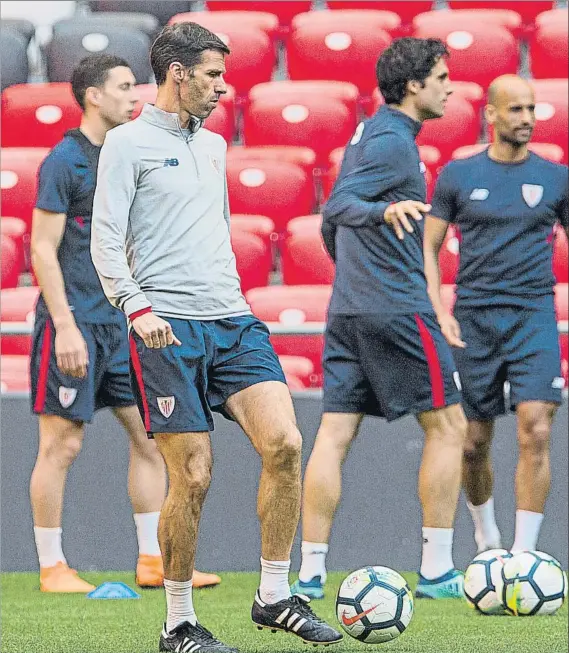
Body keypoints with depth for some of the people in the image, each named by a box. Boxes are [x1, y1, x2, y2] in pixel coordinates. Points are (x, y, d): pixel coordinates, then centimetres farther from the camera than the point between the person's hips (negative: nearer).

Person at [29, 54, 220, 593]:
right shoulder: (64, 161, -10)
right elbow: (43, 250, -13)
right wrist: (65, 325, -19)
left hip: (122, 323, 8)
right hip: (75, 322, -8)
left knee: (149, 436, 5)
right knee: (62, 444, -3)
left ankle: (153, 560, 11)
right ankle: (52, 569, 5)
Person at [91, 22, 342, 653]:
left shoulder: (213, 145, 20)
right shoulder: (128, 143, -1)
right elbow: (106, 240, -8)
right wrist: (137, 306, -20)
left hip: (232, 322, 6)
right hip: (167, 328, -6)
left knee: (284, 443, -11)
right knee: (193, 478, -7)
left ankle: (273, 597, 0)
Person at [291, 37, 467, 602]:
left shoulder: (371, 132, 16)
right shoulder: (394, 142, -13)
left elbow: (333, 221, 24)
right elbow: (336, 208, -25)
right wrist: (385, 211, -44)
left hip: (347, 308, 9)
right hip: (396, 308, -9)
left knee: (334, 434, 3)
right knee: (446, 426, 1)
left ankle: (310, 574, 0)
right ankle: (436, 571, 0)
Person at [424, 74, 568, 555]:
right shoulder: (457, 174, 5)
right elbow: (427, 248, 9)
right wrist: (439, 313, -4)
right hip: (473, 319, 1)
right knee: (474, 443, 5)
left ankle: (523, 554, -12)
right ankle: (487, 539, 30)